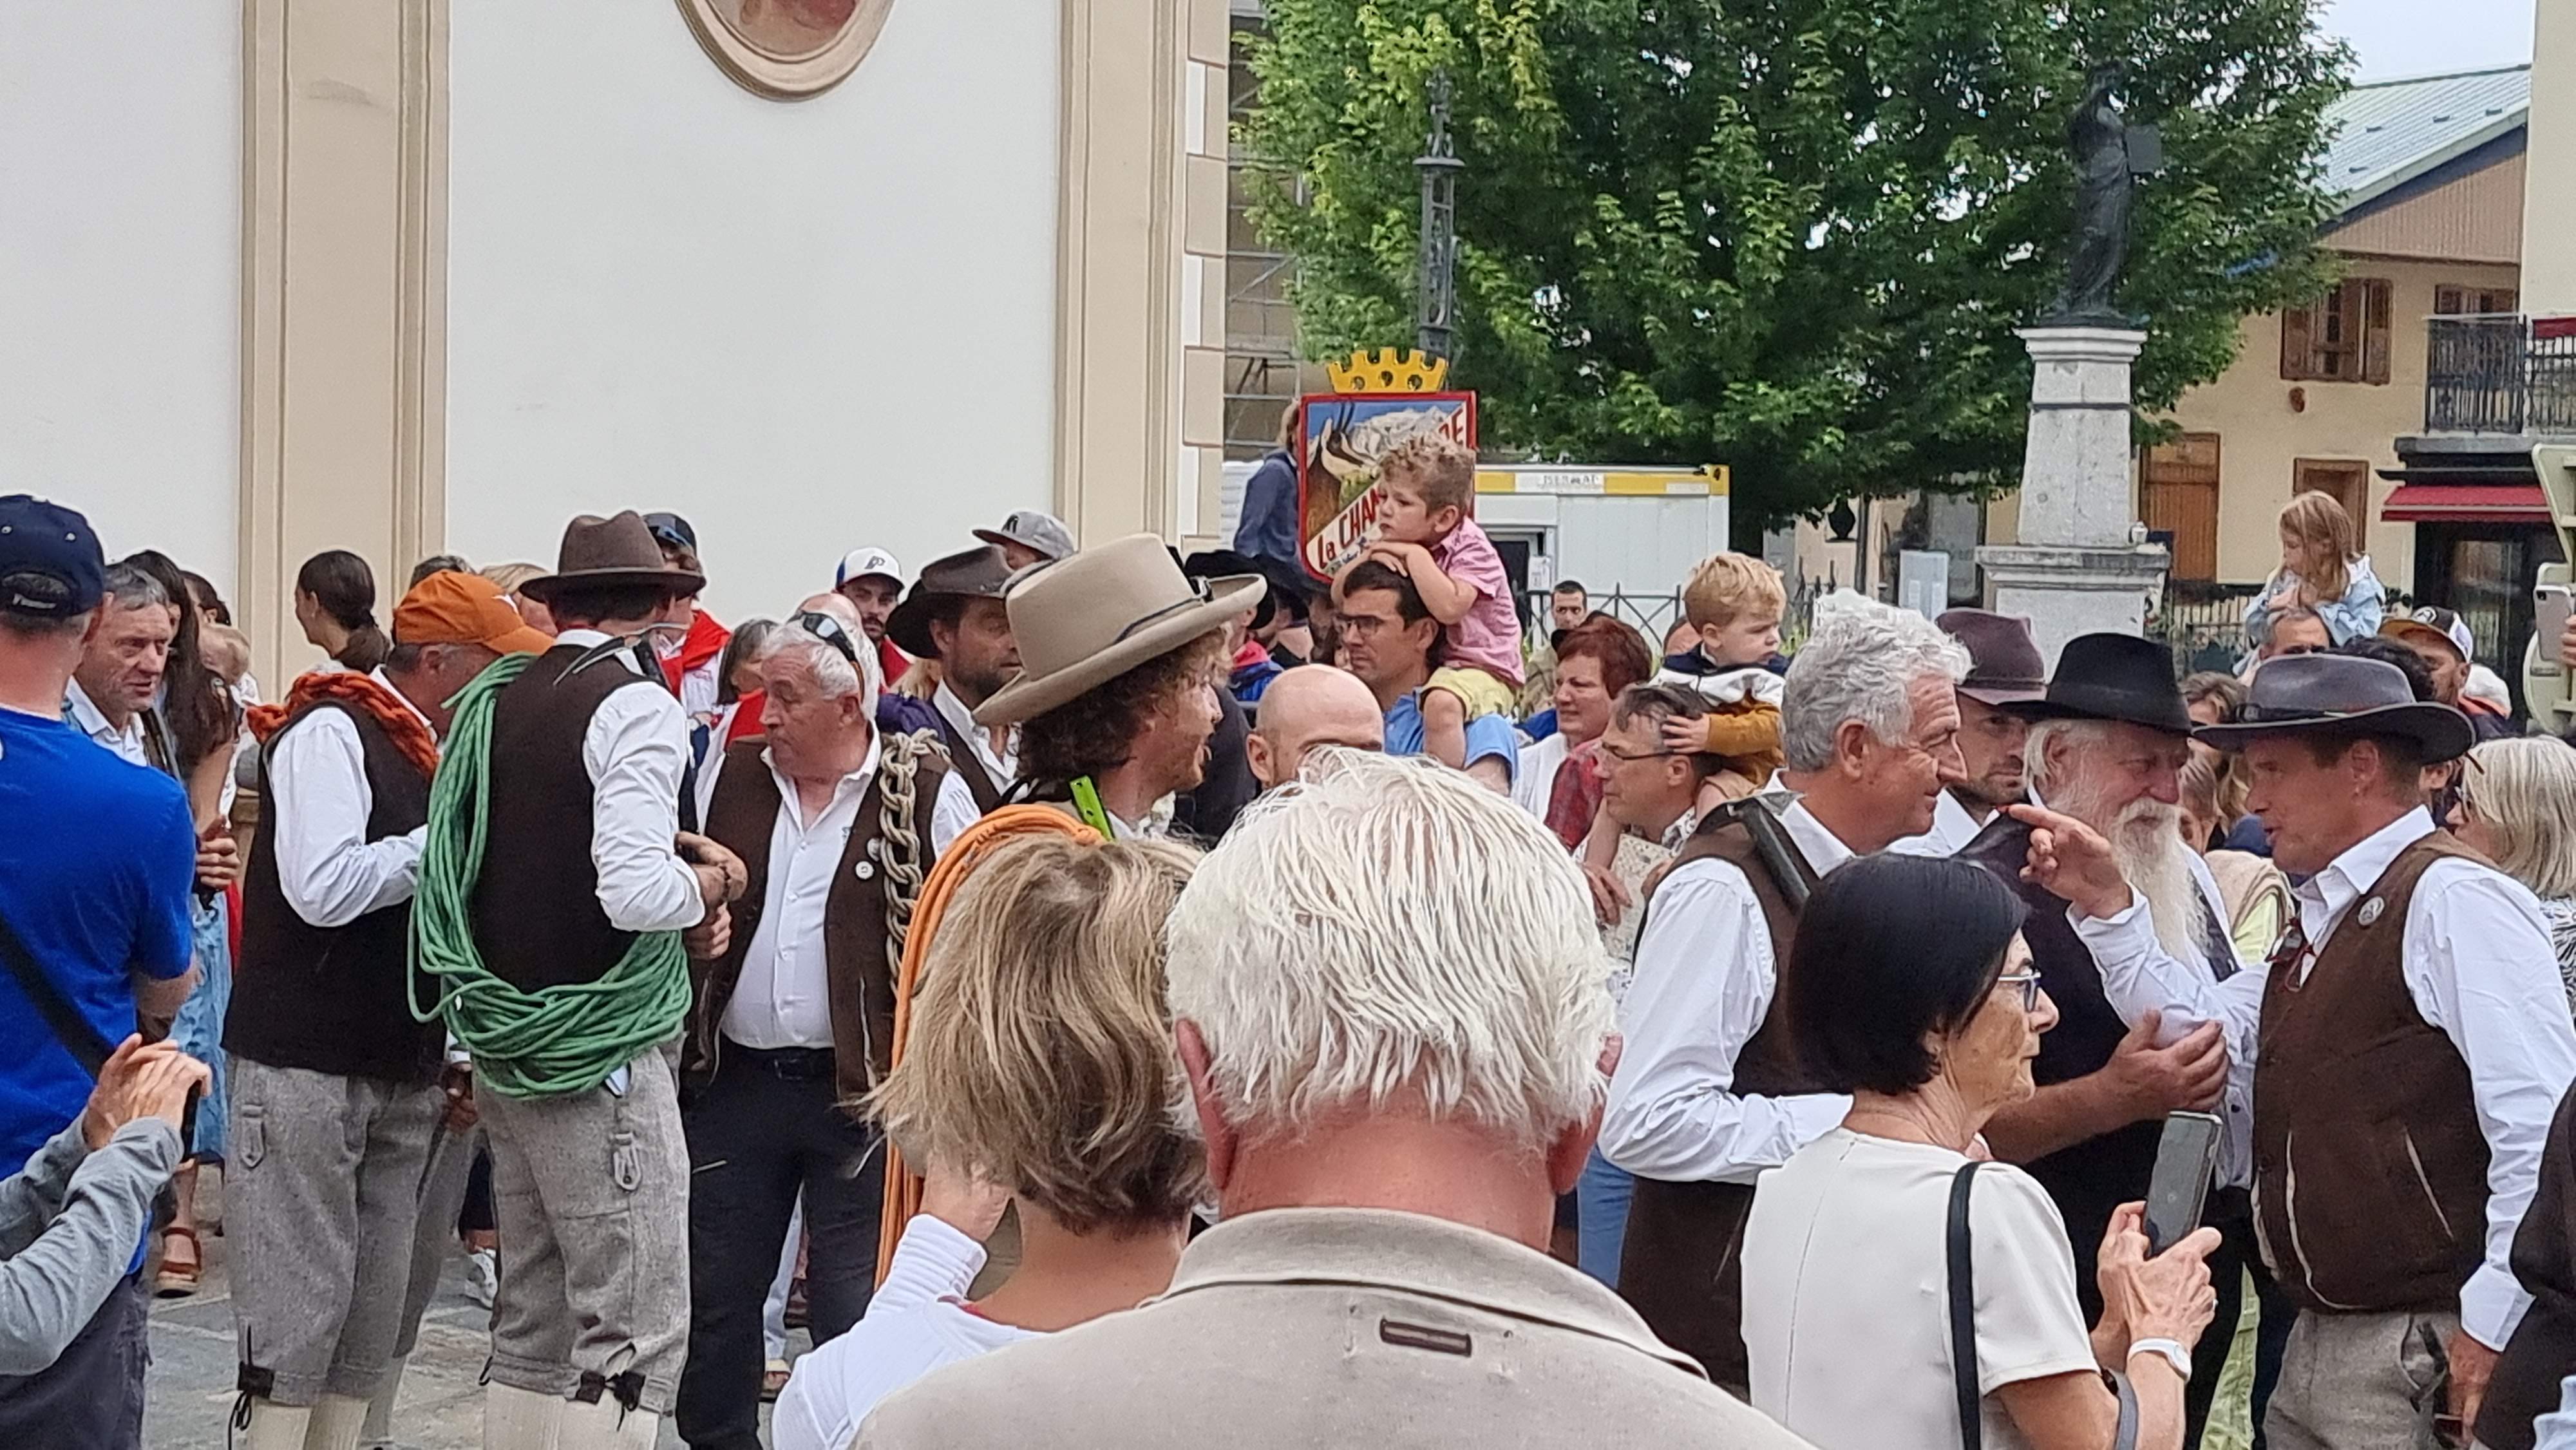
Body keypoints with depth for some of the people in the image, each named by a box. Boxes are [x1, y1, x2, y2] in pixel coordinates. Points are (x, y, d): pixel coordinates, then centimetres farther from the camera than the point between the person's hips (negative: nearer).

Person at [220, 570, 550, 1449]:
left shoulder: (441, 751, 13)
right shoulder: (331, 732, -11)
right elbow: (323, 889, -24)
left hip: (405, 1071, 8)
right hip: (306, 1067, -8)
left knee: (373, 1316, 8)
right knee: (298, 1310, -6)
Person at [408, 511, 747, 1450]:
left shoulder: (494, 699, 9)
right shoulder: (637, 706, -12)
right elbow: (636, 892, -23)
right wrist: (708, 885, -4)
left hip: (507, 1049, 8)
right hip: (602, 1055, -8)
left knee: (531, 1322, 15)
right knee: (637, 1333, -6)